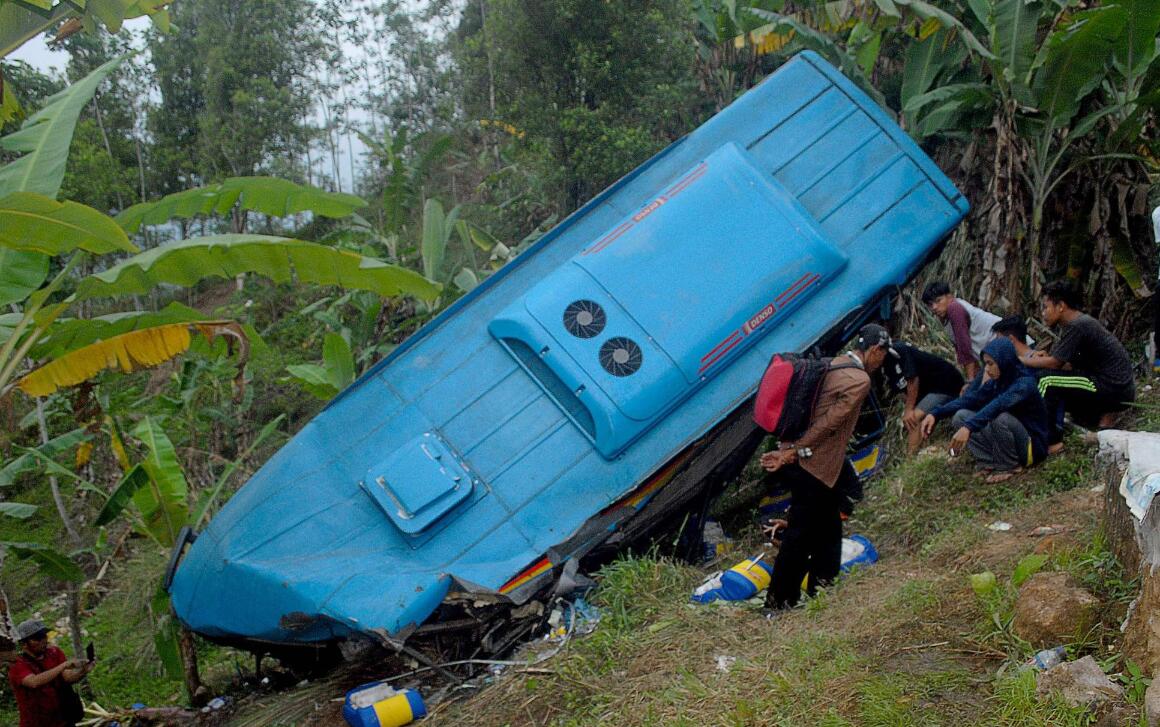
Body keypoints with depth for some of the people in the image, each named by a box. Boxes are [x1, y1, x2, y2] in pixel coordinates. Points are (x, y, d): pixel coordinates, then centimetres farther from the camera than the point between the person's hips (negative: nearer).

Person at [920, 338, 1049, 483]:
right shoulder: (993, 379, -3)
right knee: (960, 416, -9)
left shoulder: (1025, 383, -25)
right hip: (1003, 443, 7)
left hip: (1031, 445, -7)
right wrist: (936, 414, -22)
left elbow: (998, 405, -41)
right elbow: (968, 399, -9)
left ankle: (1009, 467, -14)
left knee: (1000, 418, -35)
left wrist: (968, 427, -54)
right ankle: (991, 462, -10)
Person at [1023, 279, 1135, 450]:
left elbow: (1055, 363, -15)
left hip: (1116, 390, -10)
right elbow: (1070, 365, 14)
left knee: (1047, 380, -16)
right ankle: (1101, 416, 13)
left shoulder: (1078, 326, -18)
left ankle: (1052, 441, -11)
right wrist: (1046, 357, -1)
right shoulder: (1075, 323, 11)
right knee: (1056, 391, 19)